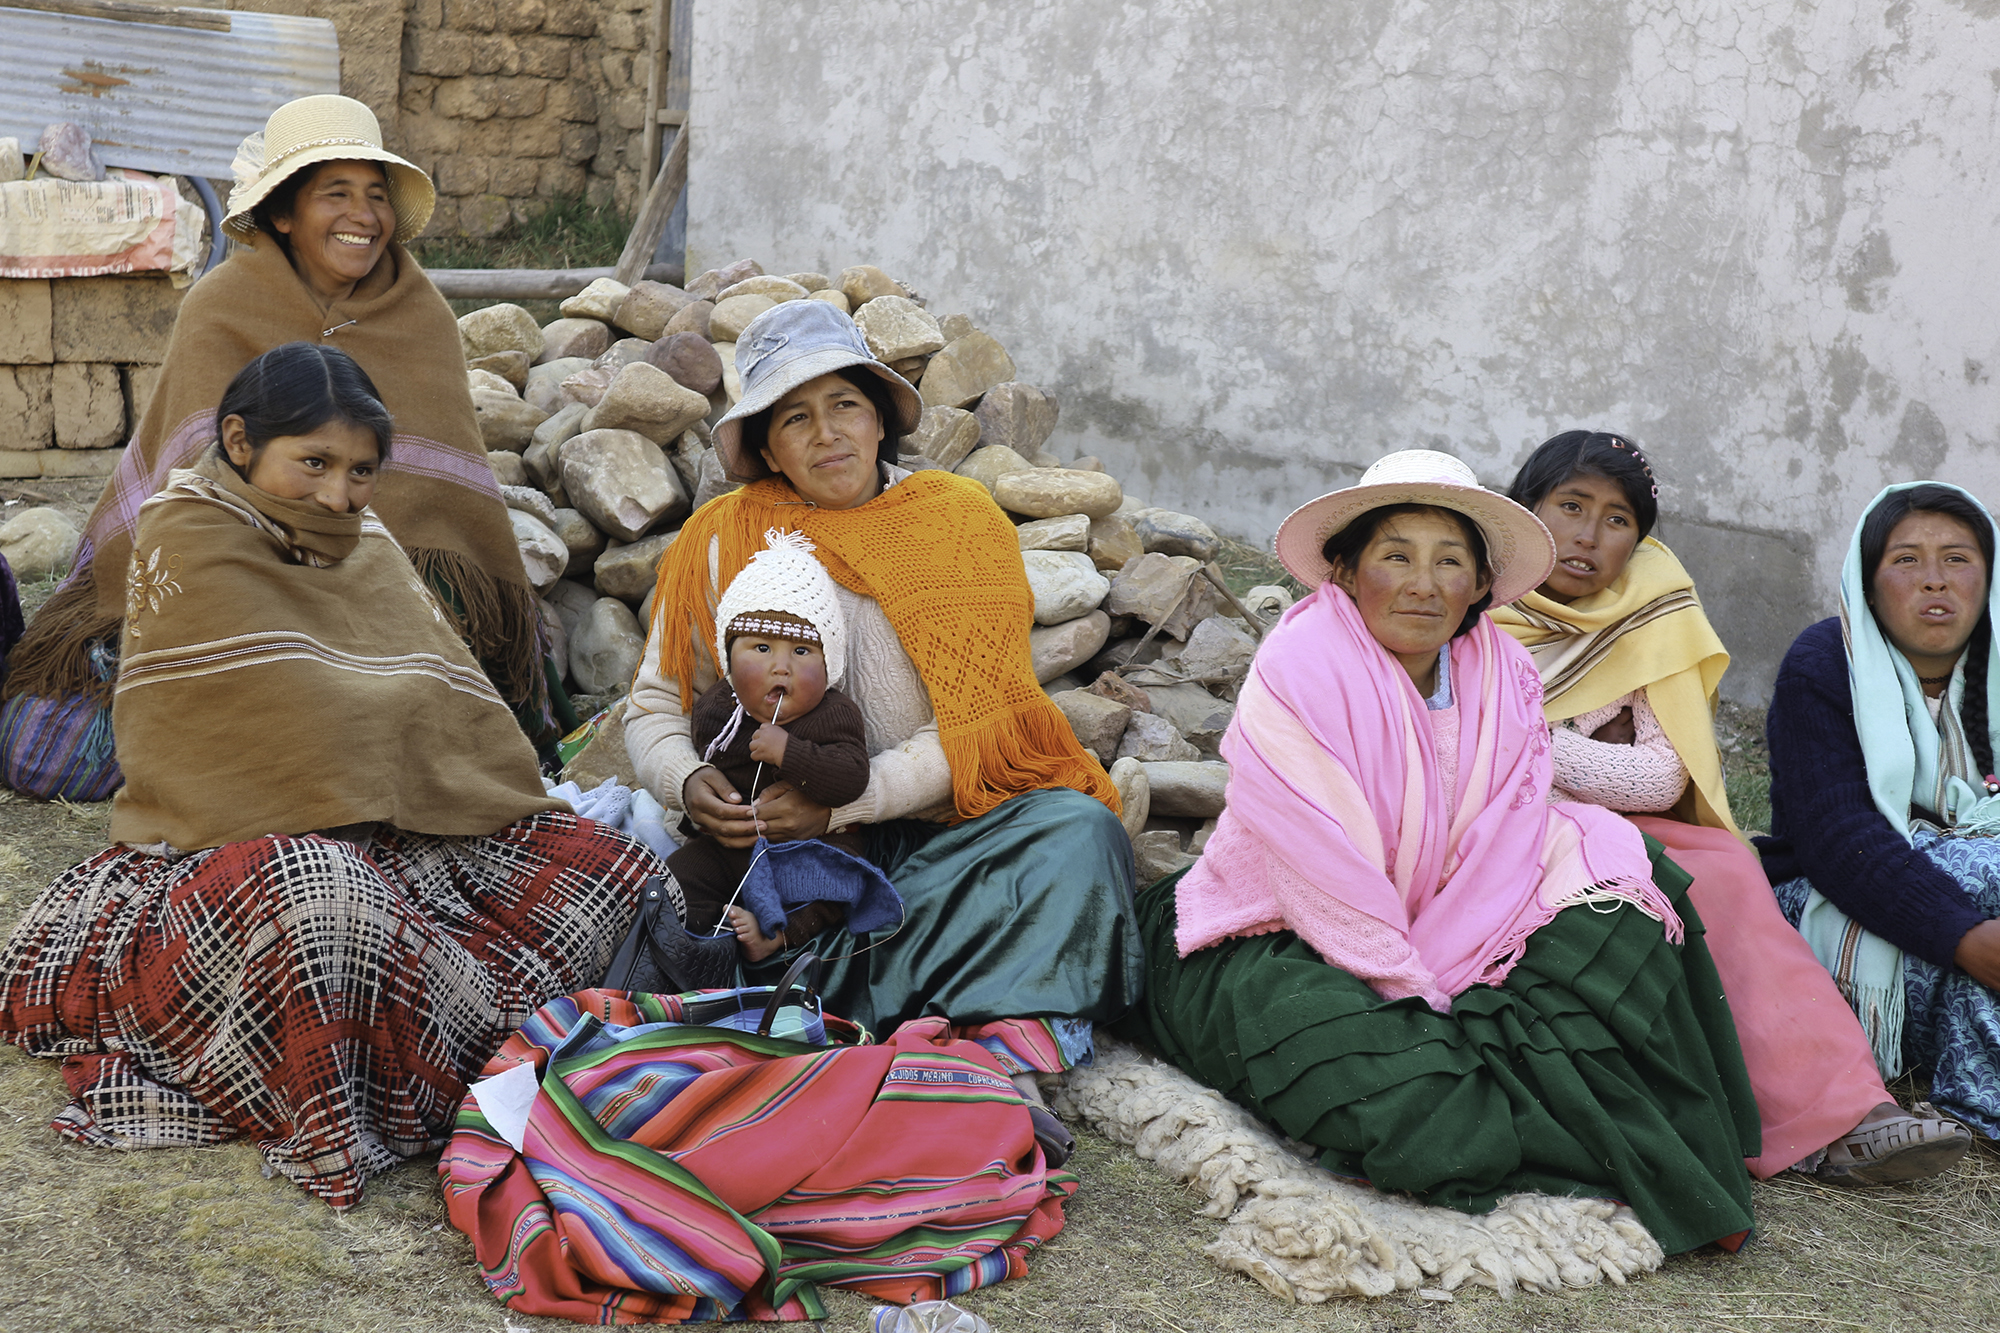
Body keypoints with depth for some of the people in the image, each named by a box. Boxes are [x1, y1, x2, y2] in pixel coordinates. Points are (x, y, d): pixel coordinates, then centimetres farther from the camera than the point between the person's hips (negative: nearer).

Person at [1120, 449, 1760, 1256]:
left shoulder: (1502, 676, 0)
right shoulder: (1298, 670, -17)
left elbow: (1502, 847, -7)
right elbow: (1324, 872, -20)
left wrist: (1438, 979, -20)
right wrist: (1418, 997, -20)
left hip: (1437, 942, 6)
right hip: (1271, 945, -6)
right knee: (1404, 1090, -32)